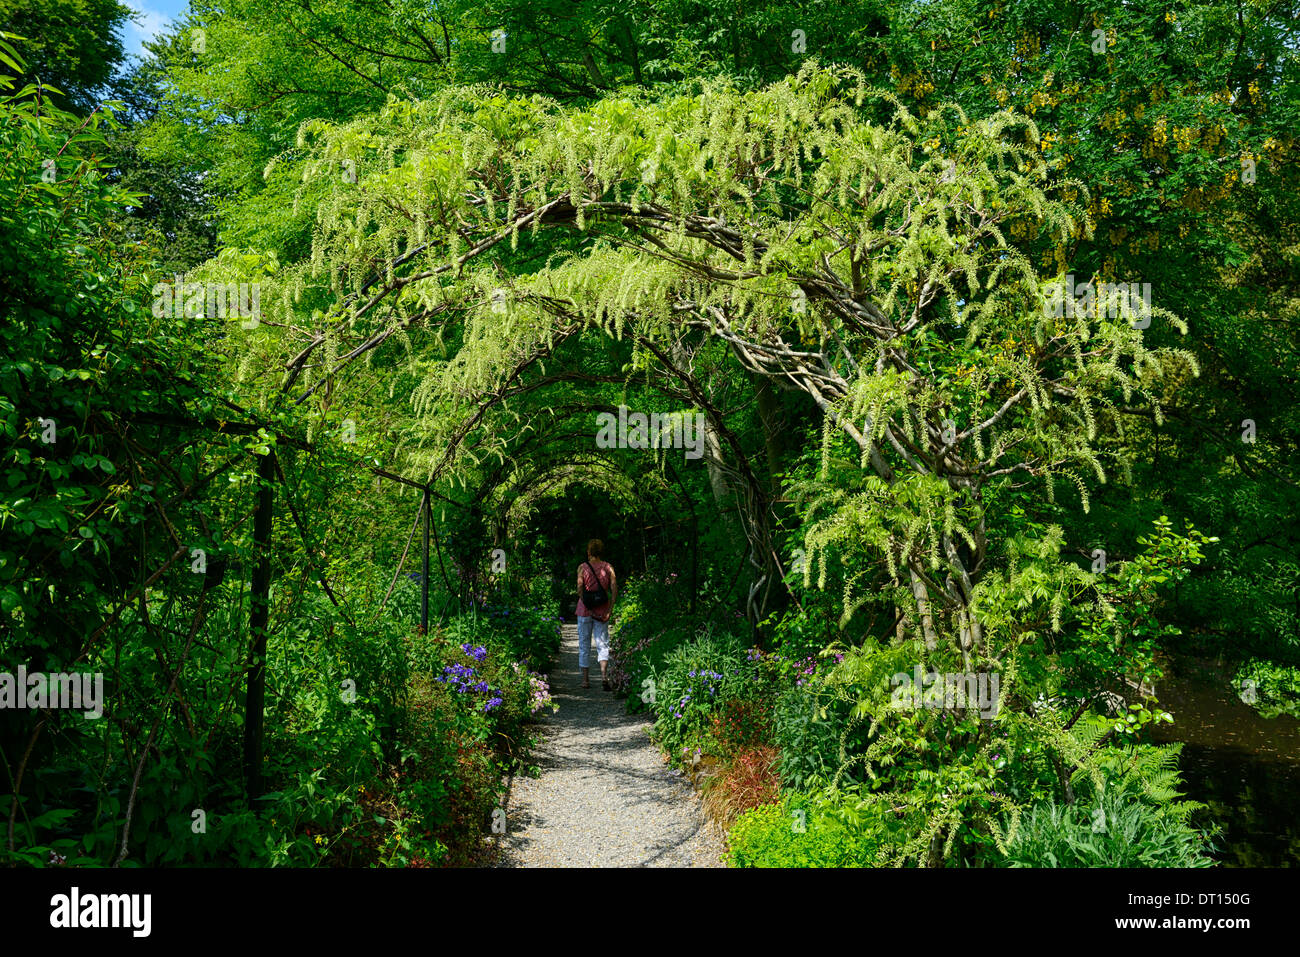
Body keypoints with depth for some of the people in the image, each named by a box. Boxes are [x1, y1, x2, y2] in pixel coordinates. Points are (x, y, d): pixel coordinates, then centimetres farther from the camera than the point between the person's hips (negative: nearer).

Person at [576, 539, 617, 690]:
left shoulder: (583, 567, -4)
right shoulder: (608, 567, 1)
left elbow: (580, 590, -12)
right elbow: (614, 590, -6)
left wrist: (589, 609, -8)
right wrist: (610, 610, -5)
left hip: (585, 610, -1)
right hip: (602, 611, 1)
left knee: (584, 645, 10)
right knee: (603, 644, 4)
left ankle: (585, 680, 13)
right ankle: (604, 675, -17)